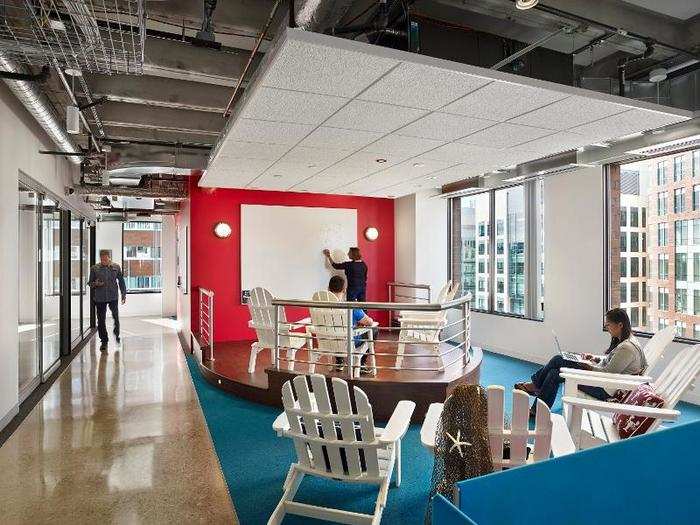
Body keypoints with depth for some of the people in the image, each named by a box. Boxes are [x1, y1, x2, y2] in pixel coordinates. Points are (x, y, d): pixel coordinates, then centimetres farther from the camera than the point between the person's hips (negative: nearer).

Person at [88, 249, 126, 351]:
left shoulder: (116, 267, 5)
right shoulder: (94, 268, 4)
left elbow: (121, 281, 12)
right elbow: (90, 283, 10)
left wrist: (123, 294, 9)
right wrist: (95, 284, -13)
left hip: (113, 297, -1)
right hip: (100, 298, 1)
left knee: (116, 317, -5)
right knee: (101, 320, 3)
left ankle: (116, 335, 22)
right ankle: (104, 341, 15)